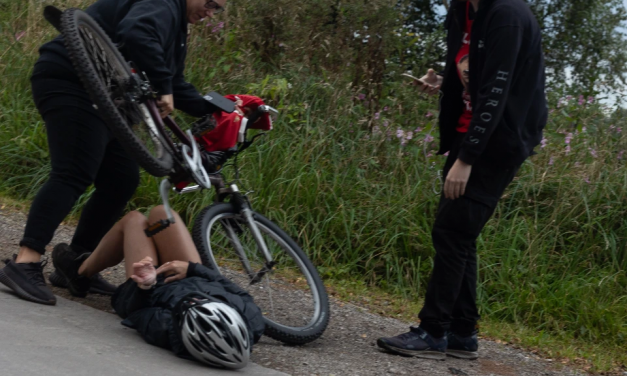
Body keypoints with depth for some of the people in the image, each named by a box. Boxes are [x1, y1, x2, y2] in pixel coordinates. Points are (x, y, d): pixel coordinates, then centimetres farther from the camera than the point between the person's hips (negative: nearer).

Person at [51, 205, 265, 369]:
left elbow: (133, 312, -23)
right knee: (160, 213, 13)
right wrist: (192, 268, -17)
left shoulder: (166, 330, -45)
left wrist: (144, 286, -41)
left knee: (134, 220, 13)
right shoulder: (251, 322, -41)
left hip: (152, 294, -3)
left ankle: (80, 273, 43)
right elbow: (237, 293, -17)